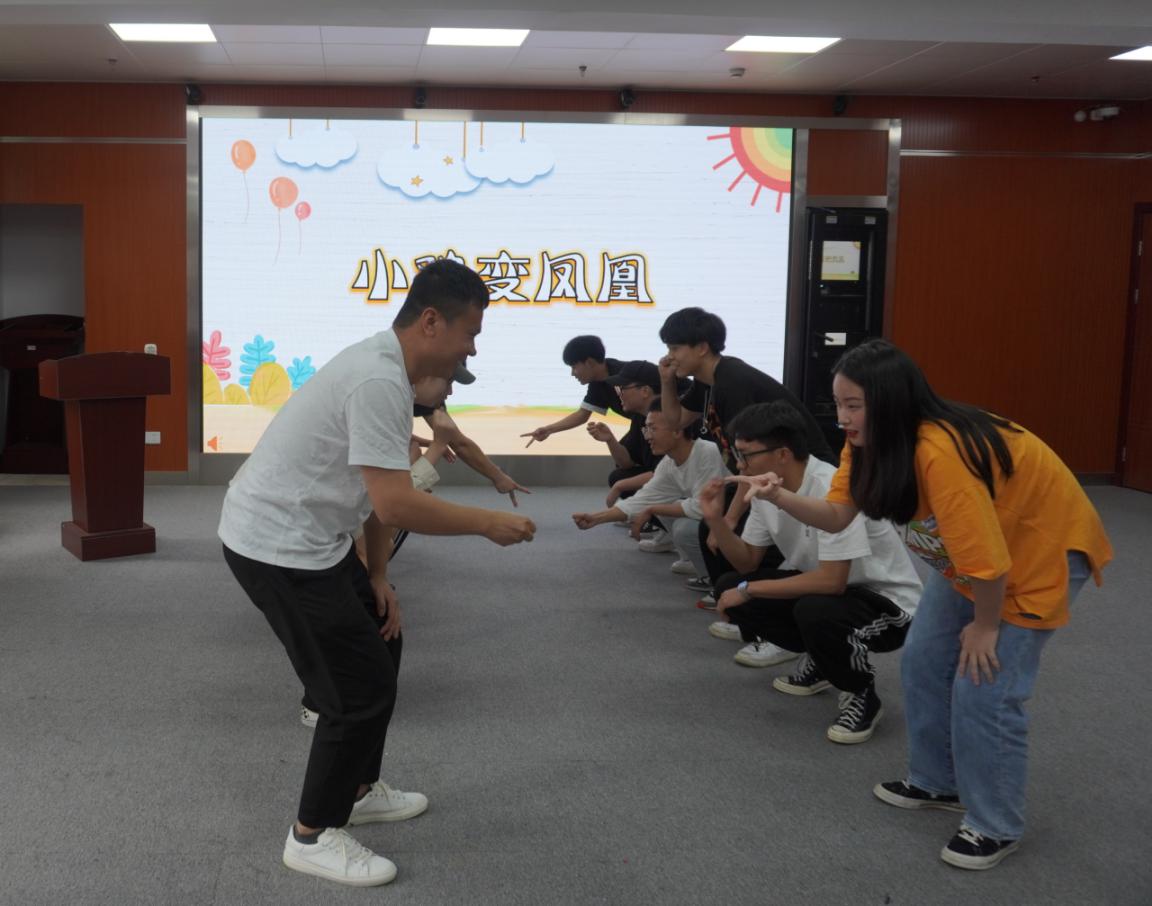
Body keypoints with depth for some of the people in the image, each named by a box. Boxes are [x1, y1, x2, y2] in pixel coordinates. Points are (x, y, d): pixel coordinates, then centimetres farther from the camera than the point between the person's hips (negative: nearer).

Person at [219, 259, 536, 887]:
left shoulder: (384, 369, 8)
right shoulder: (379, 381, -24)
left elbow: (379, 491, 13)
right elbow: (396, 505, -28)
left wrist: (376, 578, 14)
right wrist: (489, 523, -17)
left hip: (305, 534, 11)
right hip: (278, 547, -11)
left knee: (380, 643, 22)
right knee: (361, 686, -5)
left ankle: (358, 790, 36)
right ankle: (312, 836, 12)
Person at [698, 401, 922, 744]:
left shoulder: (832, 490, -30)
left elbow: (832, 581, -34)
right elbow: (748, 562, 6)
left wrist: (748, 591, -27)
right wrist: (716, 519, -12)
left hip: (888, 602, -8)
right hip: (825, 586, 8)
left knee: (814, 611, -38)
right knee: (729, 587, -4)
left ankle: (863, 696, -8)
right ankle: (820, 660, 12)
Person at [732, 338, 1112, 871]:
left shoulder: (941, 453, -39)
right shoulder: (869, 442, -11)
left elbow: (987, 559, -34)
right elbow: (835, 515, -11)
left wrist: (985, 626, -17)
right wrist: (781, 497, -29)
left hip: (1042, 546, -9)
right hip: (967, 554, 9)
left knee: (983, 690, -9)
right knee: (924, 662, 9)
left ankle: (995, 826, 9)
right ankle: (938, 783, 29)